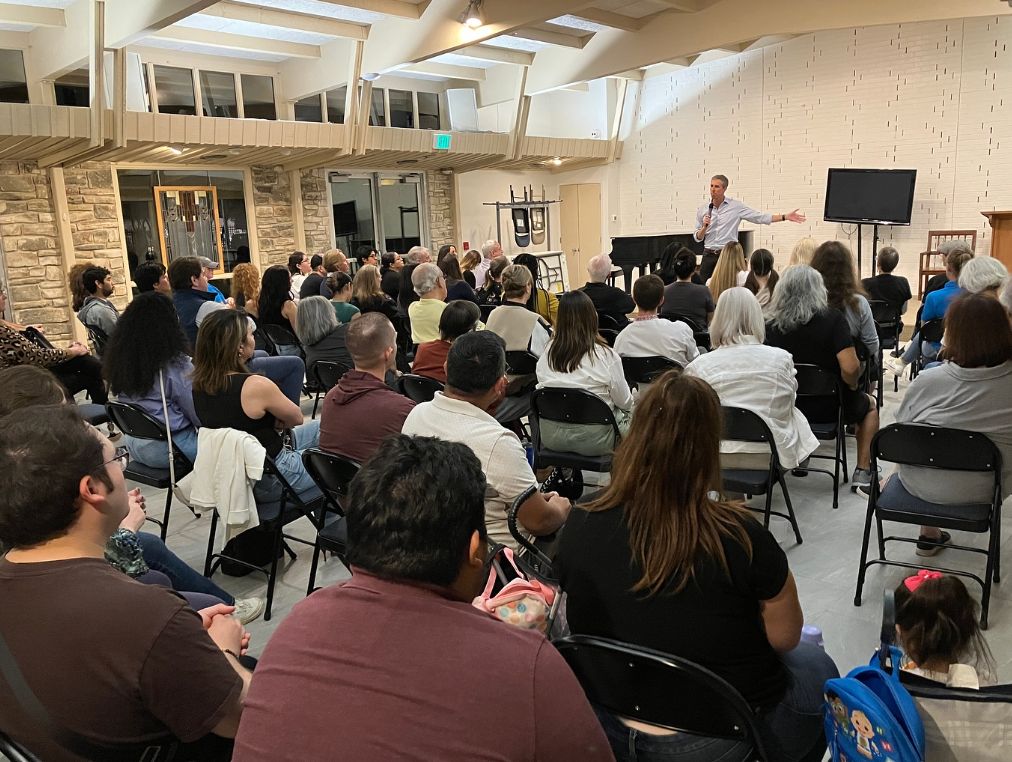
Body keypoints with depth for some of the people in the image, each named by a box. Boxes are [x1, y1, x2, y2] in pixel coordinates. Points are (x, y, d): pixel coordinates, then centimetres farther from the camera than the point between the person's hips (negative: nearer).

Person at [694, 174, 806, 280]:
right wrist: (704, 227, -13)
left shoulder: (736, 206, 0)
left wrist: (785, 217, -6)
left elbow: (760, 217, 0)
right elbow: (697, 238, 8)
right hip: (709, 255, 2)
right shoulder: (702, 210, 5)